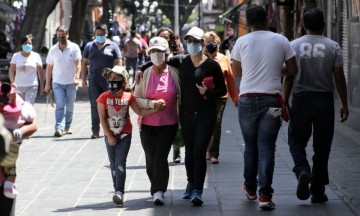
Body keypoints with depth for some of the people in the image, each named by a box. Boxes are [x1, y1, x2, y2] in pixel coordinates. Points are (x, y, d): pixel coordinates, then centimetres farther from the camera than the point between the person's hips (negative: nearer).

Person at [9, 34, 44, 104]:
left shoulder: (36, 56, 3)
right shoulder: (16, 56, 3)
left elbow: (40, 72, 5)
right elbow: (11, 71, -2)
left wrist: (42, 86, 3)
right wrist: (12, 82, -19)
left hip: (32, 86, -2)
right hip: (18, 86, 2)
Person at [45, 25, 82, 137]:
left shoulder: (74, 48, -1)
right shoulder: (53, 49, 6)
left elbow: (78, 64, -8)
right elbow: (49, 67, 10)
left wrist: (77, 77, -22)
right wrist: (47, 83, 7)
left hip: (71, 82, 0)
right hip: (57, 82, 0)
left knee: (70, 107, 8)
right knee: (60, 105, -12)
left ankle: (67, 127, 23)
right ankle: (59, 128, -20)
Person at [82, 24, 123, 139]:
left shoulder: (113, 46, 3)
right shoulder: (89, 46, 10)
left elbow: (118, 63, 2)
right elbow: (84, 63, 13)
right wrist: (84, 79, 6)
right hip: (94, 81, 1)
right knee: (94, 106, -2)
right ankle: (95, 131, 0)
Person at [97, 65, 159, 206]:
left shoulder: (128, 97, -4)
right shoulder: (104, 97, -7)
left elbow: (140, 112, -1)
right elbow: (102, 118, -7)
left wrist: (155, 110, -15)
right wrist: (109, 136, -10)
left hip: (124, 135, -1)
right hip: (110, 135, 1)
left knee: (120, 163, -8)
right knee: (113, 164, 8)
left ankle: (119, 192, -14)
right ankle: (118, 191, 16)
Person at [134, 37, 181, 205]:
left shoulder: (174, 72, -2)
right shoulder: (145, 74, -1)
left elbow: (181, 95, 9)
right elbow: (136, 98, 0)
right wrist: (152, 104, -17)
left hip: (169, 123, -2)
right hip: (148, 124, 2)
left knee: (161, 157, -12)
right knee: (150, 158, 7)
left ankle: (158, 192, -10)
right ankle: (156, 188, 26)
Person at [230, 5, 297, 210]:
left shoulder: (242, 41, 0)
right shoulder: (281, 41, -1)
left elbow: (236, 72, 10)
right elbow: (293, 71, 4)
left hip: (247, 99, 1)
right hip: (271, 100, -1)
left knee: (250, 146, 16)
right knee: (267, 148, -1)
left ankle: (250, 188, 30)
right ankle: (265, 195, -9)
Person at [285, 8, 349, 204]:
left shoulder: (294, 46, 0)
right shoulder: (333, 47, -1)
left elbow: (288, 76, -1)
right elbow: (339, 78, 0)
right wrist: (344, 105, 7)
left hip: (301, 99, 0)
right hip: (325, 100, 0)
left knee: (296, 140, 12)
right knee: (321, 146, 7)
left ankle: (302, 171, -18)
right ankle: (318, 192, 10)